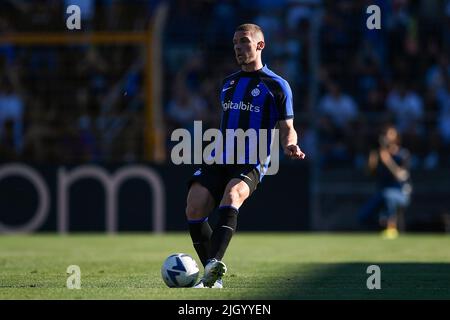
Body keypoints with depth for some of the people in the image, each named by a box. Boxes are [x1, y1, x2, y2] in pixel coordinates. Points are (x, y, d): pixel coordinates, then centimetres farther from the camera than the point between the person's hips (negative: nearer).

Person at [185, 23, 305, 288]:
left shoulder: (277, 85, 4)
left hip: (251, 164, -6)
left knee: (231, 196, -36)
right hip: (219, 159, 6)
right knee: (194, 208, -17)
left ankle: (214, 264, -53)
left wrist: (290, 146, -19)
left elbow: (287, 128, 2)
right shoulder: (229, 83, 22)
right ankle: (213, 276, -8)